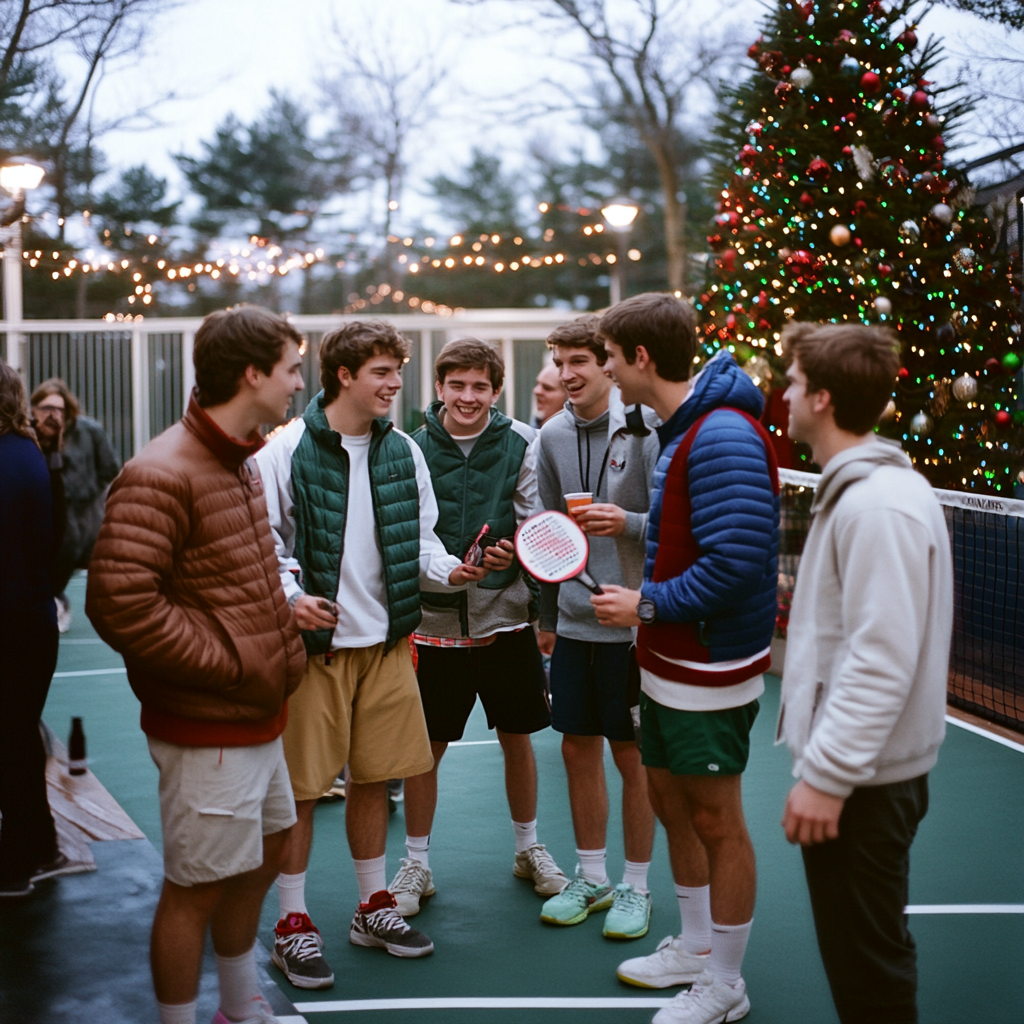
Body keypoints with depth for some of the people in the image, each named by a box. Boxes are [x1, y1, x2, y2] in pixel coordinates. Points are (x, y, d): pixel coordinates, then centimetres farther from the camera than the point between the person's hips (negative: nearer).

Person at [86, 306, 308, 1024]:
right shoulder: (161, 475, -20)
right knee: (199, 886, 1)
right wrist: (231, 662, -20)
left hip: (258, 716, 10)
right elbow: (119, 602, -28)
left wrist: (283, 620, 11)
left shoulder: (242, 462, 11)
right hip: (207, 727, -10)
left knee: (265, 854, 22)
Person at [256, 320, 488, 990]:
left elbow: (420, 538, 13)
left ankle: (374, 908, 29)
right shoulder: (287, 450, -8)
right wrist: (290, 595, -23)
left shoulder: (404, 452, 7)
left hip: (386, 640, 5)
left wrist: (449, 571, -7)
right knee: (300, 785, 1)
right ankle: (293, 925, 15)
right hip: (312, 640, -5)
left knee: (374, 778, 14)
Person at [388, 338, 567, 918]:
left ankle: (529, 849, 33)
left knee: (517, 738, 13)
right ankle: (417, 865, 22)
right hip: (435, 619, 0)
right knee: (425, 747, 6)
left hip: (505, 614, 1)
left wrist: (514, 552, -21)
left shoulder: (520, 443, -1)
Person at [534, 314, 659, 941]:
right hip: (574, 622, 5)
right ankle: (592, 880, 27)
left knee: (633, 756, 4)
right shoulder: (553, 436, 7)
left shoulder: (645, 429, -10)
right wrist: (547, 615, 17)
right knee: (579, 749, 12)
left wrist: (628, 523, -26)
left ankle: (636, 887, 19)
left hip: (632, 622, -5)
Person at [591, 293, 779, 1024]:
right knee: (671, 801, 20)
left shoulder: (723, 435, -23)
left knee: (715, 820, 4)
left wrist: (648, 605, -20)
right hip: (669, 662, 10)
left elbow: (736, 560, -28)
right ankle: (697, 948, 38)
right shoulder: (681, 427, 8)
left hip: (711, 668, -10)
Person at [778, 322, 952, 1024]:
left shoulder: (881, 505, -22)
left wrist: (827, 775, -23)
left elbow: (882, 660, -26)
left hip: (862, 781, -10)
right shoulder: (856, 489, 11)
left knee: (866, 964, 2)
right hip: (854, 769, 10)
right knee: (864, 948, 20)